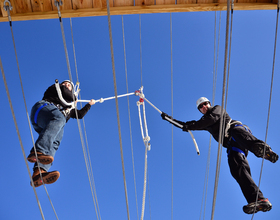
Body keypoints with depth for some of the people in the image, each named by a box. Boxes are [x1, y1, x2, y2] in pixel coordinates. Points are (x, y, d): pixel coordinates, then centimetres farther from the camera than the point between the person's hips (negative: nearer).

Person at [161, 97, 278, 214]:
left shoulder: (217, 109, 20)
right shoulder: (204, 122, 34)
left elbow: (212, 118, -1)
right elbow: (185, 125, 37)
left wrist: (192, 126, -1)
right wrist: (169, 118, 33)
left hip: (238, 129, -3)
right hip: (232, 145, 4)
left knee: (237, 133, -41)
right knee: (236, 167, -24)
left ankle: (263, 149, -68)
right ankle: (259, 200, -41)